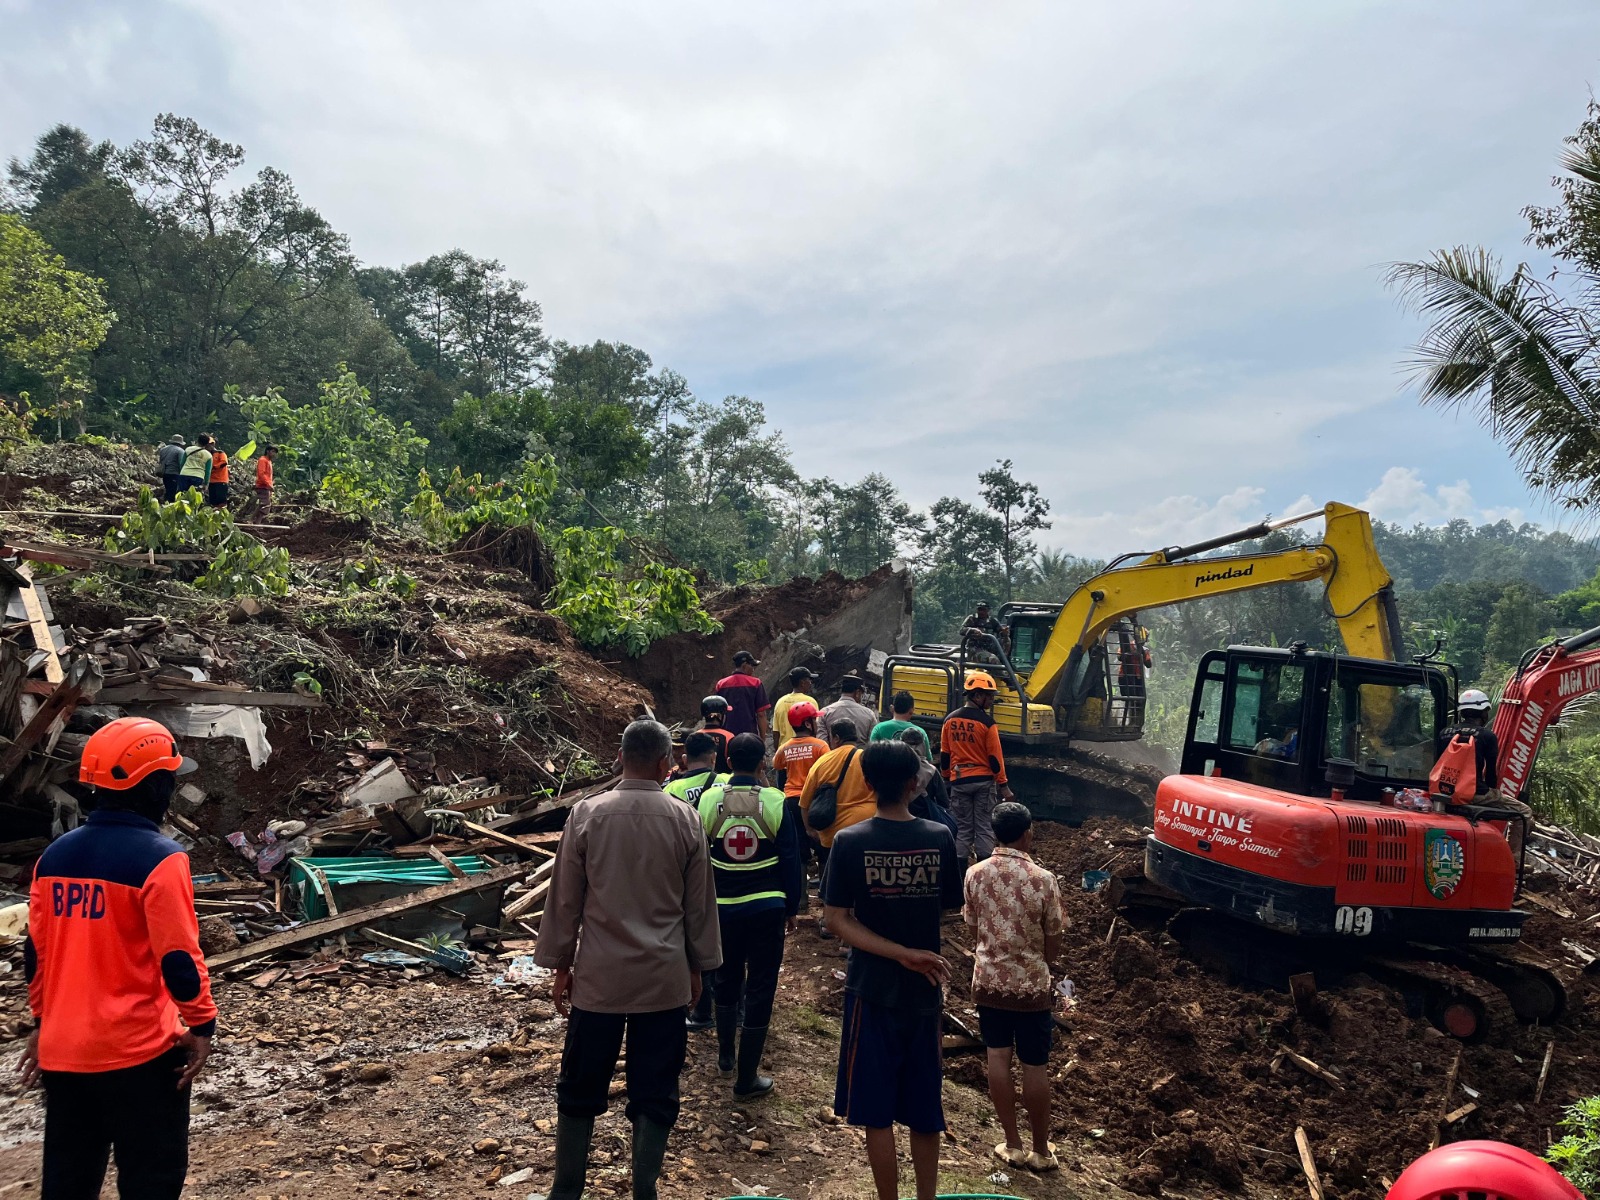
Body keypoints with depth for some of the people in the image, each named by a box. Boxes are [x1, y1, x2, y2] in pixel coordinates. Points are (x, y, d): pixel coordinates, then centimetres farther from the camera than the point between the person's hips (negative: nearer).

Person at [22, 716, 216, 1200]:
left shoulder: (55, 854, 3)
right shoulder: (158, 857, -17)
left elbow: (35, 953, 10)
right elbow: (179, 957, -16)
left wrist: (44, 1022, 23)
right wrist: (202, 1023, -4)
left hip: (62, 1050, 7)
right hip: (138, 1050, -6)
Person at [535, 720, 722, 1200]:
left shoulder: (587, 813, -7)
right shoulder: (684, 819, -6)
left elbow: (565, 899, -2)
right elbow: (699, 902, 2)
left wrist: (560, 965, 10)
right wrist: (697, 966, 14)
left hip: (599, 975, 0)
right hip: (665, 977, 0)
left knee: (580, 1089, 15)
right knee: (654, 1093, 10)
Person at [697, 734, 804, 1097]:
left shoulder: (708, 800, -7)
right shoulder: (775, 803, -10)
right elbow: (790, 861, -4)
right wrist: (792, 909, 9)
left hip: (723, 908, 3)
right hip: (767, 909, -2)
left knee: (726, 981, 23)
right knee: (760, 990, 7)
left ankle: (725, 1055, 39)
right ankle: (747, 1078, 12)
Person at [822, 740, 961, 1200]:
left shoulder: (850, 842, -13)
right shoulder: (939, 838, -7)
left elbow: (836, 919, -16)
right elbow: (949, 908, 2)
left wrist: (901, 953, -17)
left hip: (873, 989, -2)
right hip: (924, 992, 3)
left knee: (877, 1113, 9)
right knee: (924, 1110, 17)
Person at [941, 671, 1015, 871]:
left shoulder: (950, 720, 2)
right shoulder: (986, 722, -12)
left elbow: (944, 756, 7)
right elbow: (995, 758, -10)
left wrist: (947, 779, 19)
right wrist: (1004, 786, -3)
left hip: (959, 781, 3)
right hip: (984, 781, -3)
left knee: (962, 828, 9)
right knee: (984, 827, 5)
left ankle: (961, 871, 9)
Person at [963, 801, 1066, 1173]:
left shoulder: (975, 874, -8)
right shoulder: (1043, 880, -17)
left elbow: (974, 930, 3)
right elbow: (1054, 943, -8)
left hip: (988, 981, 3)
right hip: (1031, 985, -2)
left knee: (998, 1058, 13)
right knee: (1035, 1067, 11)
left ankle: (1012, 1145, 23)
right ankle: (1041, 1149, 24)